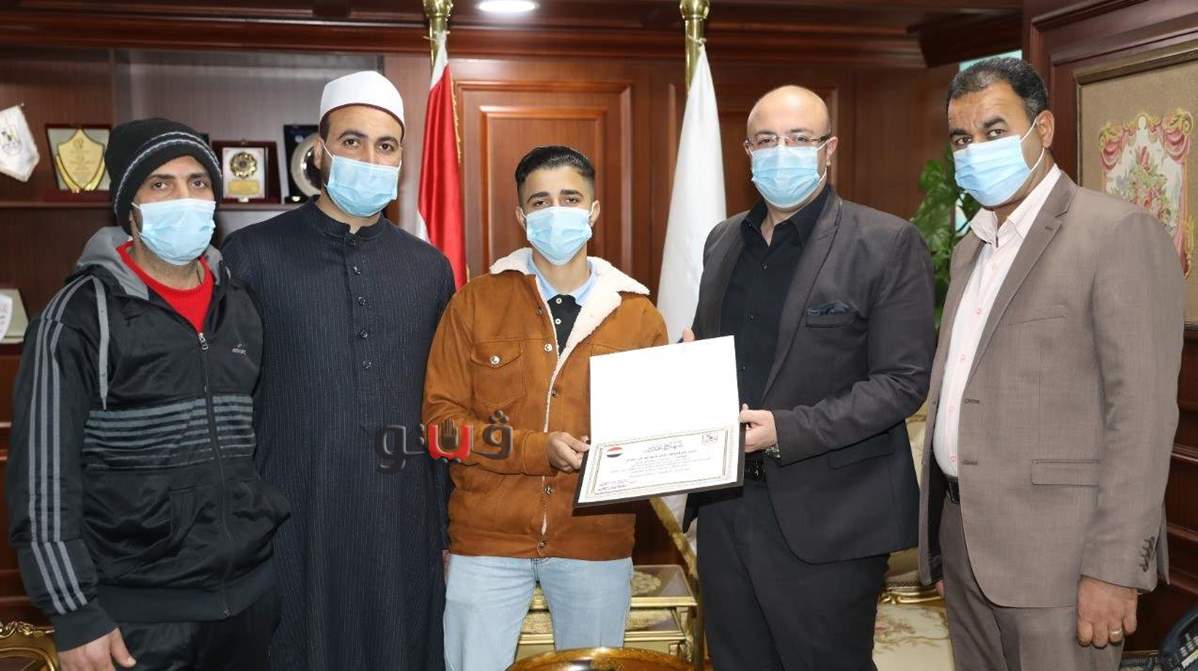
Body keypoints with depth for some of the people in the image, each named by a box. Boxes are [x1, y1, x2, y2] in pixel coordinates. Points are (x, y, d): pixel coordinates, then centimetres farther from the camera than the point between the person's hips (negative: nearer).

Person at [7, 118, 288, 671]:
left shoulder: (242, 308, 8)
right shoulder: (81, 314, -8)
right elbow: (43, 477, -10)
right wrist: (74, 614, -13)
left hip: (251, 594, 5)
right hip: (136, 611, -4)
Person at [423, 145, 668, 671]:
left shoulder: (638, 314, 2)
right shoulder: (474, 303, -2)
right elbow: (442, 416, -5)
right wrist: (538, 449, -17)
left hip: (598, 541, 1)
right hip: (487, 538, -1)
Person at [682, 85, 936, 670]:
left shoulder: (887, 244, -7)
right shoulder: (723, 241, 12)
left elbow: (903, 381, -12)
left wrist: (787, 430, -20)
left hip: (824, 518, -5)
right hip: (724, 509, 6)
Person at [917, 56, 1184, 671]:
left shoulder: (1118, 233, -10)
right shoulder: (972, 244, 14)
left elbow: (1143, 411, -15)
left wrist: (1115, 568, -18)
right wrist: (937, 529, 14)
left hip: (1051, 549, -7)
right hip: (961, 530, 7)